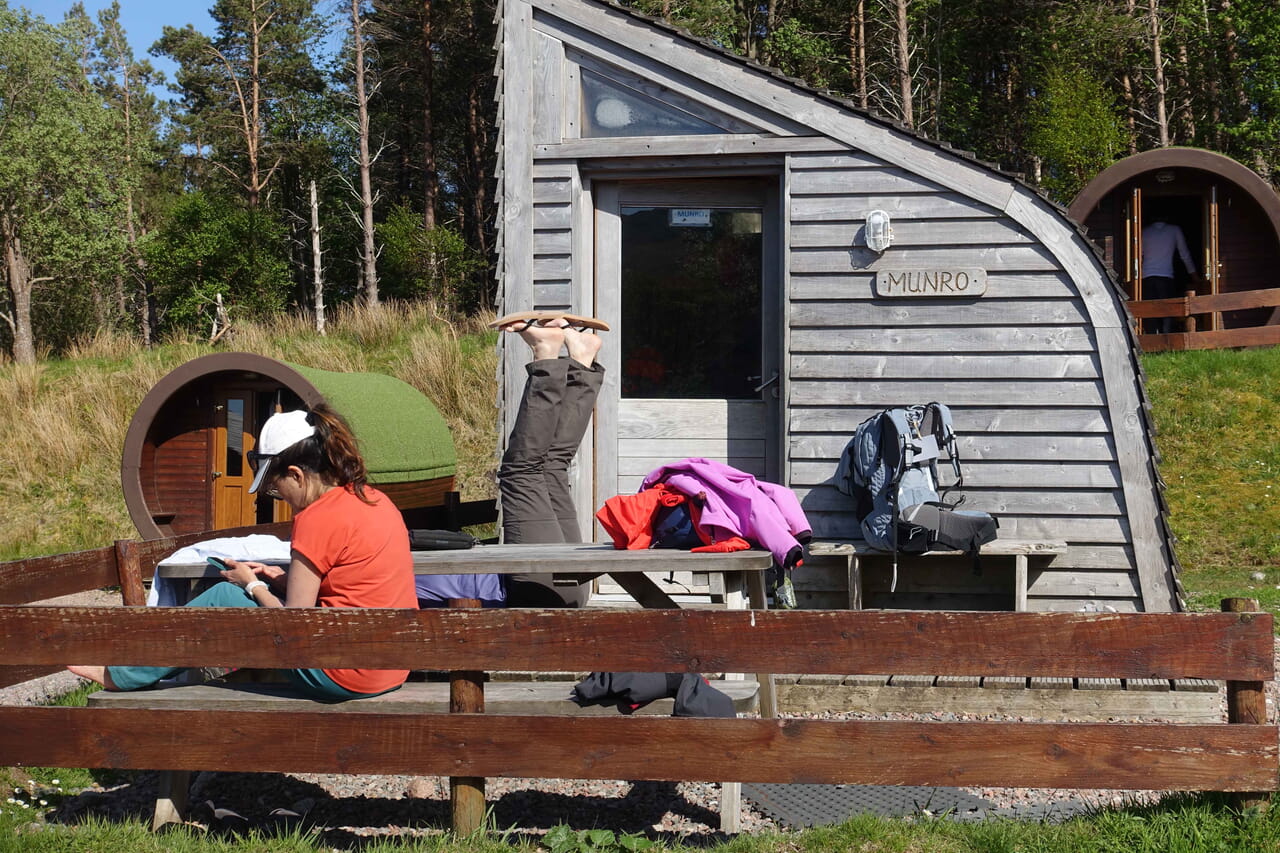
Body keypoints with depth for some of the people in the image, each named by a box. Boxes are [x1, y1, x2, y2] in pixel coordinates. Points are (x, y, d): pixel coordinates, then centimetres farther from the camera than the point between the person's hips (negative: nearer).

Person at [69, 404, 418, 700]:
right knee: (267, 596, 21)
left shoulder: (318, 518, -17)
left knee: (224, 599, 5)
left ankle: (121, 675, 22)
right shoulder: (372, 499, 9)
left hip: (343, 677, -8)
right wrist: (285, 580, 11)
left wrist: (252, 584, 3)